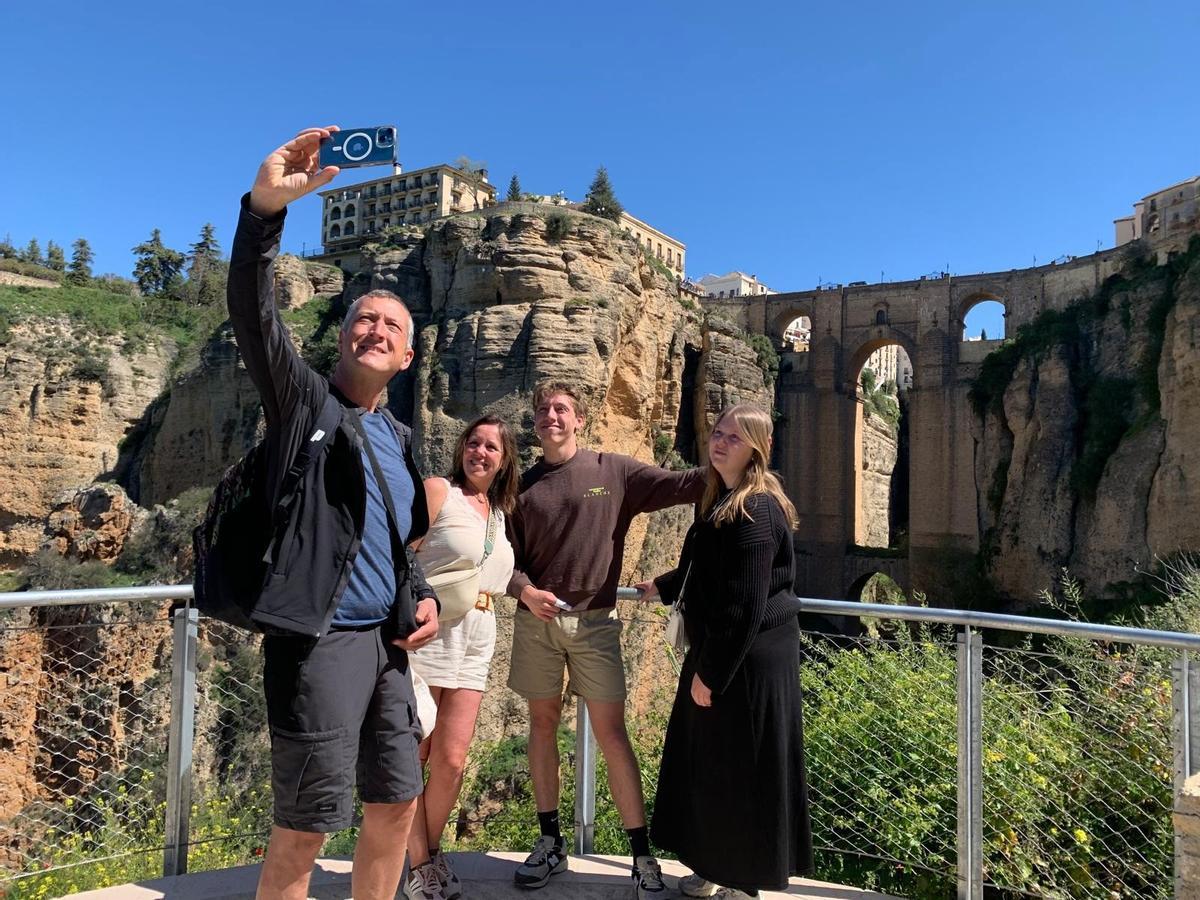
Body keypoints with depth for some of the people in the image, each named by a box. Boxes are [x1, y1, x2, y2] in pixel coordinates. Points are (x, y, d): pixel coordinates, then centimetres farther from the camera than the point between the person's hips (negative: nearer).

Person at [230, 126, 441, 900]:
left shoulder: (401, 440, 15)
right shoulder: (303, 398, -1)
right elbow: (252, 312, -18)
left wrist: (422, 597, 5)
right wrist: (266, 206, -31)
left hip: (386, 642, 7)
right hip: (318, 640, -7)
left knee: (398, 803, 14)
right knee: (307, 826, 0)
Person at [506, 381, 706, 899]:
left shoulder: (613, 472, 1)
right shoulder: (523, 486, 7)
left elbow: (678, 486, -7)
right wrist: (525, 590, -13)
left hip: (593, 622, -2)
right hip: (535, 620, 3)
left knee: (611, 732, -3)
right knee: (542, 723, 10)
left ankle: (642, 855, 7)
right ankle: (550, 842, 25)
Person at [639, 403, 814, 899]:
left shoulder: (756, 510, -21)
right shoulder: (722, 500, 10)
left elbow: (745, 606, -24)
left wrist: (710, 672, -20)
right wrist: (663, 586, 37)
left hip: (749, 659, -10)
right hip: (718, 652, 10)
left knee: (742, 772, 5)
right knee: (710, 764, 19)